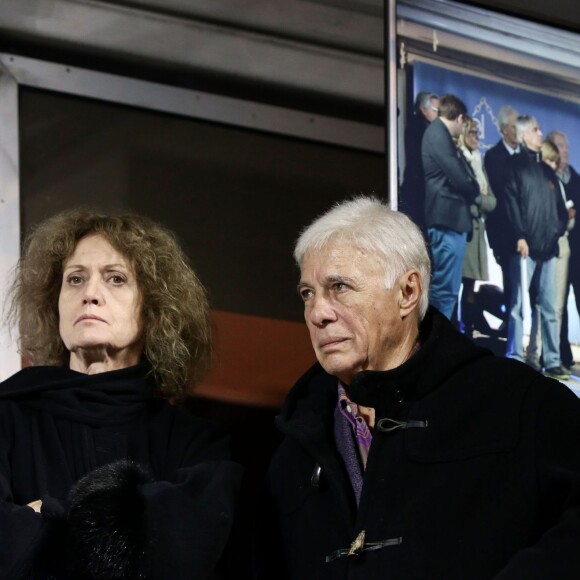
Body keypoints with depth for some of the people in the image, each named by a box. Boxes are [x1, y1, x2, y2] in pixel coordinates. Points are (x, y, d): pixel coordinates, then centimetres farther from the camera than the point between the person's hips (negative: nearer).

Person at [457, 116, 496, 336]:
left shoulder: (478, 164, 21)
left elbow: (492, 201, 13)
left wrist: (475, 197, -4)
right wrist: (476, 197, -4)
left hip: (476, 230, 7)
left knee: (470, 289, 5)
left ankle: (468, 334, 5)